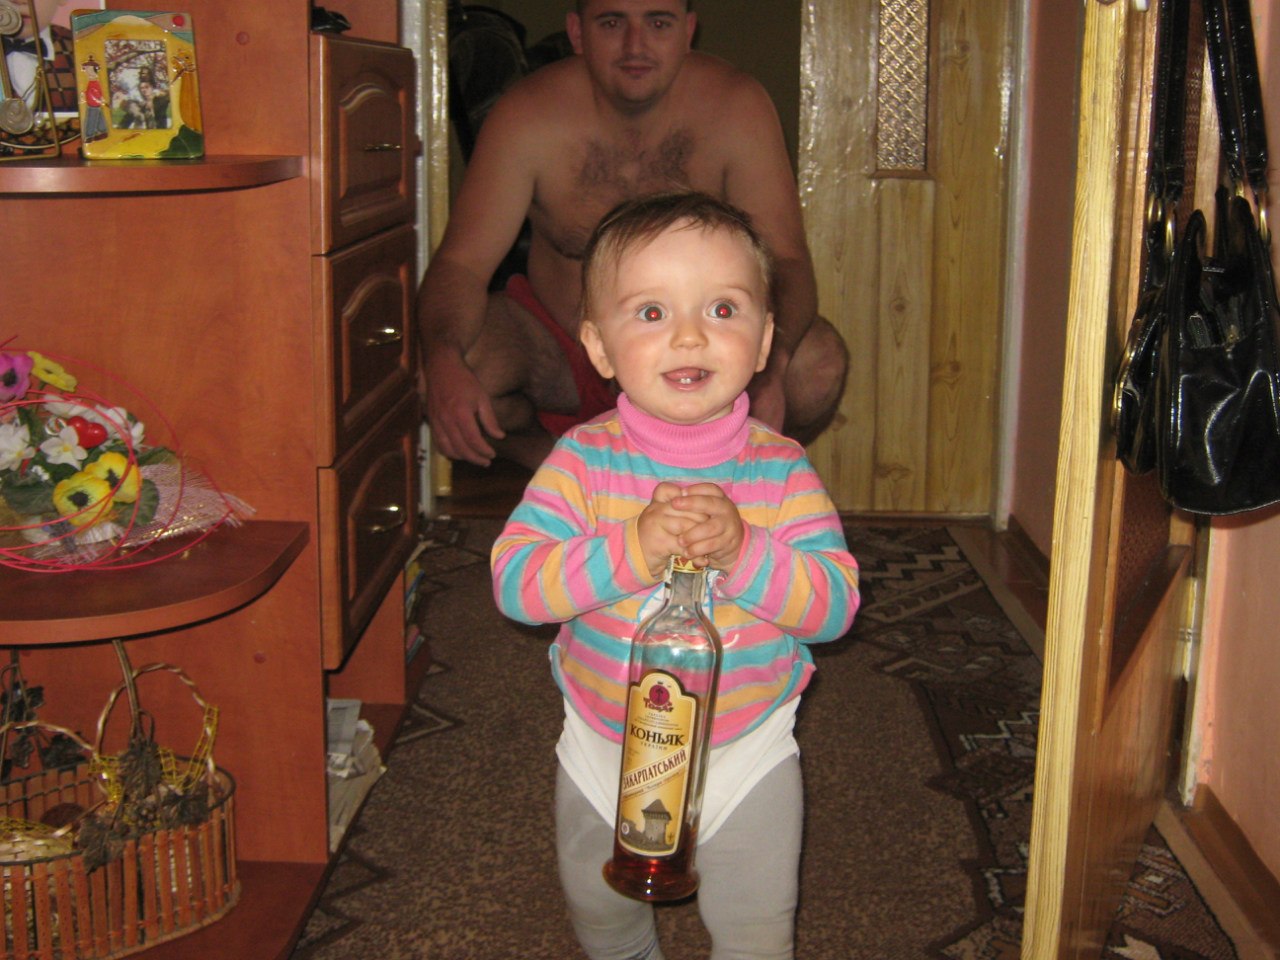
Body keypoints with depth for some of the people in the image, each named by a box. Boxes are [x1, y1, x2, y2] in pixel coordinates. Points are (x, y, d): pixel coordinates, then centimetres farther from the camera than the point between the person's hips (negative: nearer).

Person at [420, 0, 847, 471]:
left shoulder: (735, 107, -16)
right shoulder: (528, 118, -18)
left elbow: (785, 260, -19)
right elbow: (461, 263, -20)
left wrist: (770, 364, -42)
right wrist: (444, 363, -43)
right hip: (555, 347, 0)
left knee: (817, 361, -28)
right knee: (432, 371, -28)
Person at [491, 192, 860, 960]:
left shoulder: (782, 470, -15)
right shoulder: (585, 460, -15)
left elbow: (836, 603, -19)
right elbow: (515, 582, -24)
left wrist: (741, 551, -35)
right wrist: (633, 548, -36)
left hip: (748, 758, -1)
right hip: (606, 751, 2)